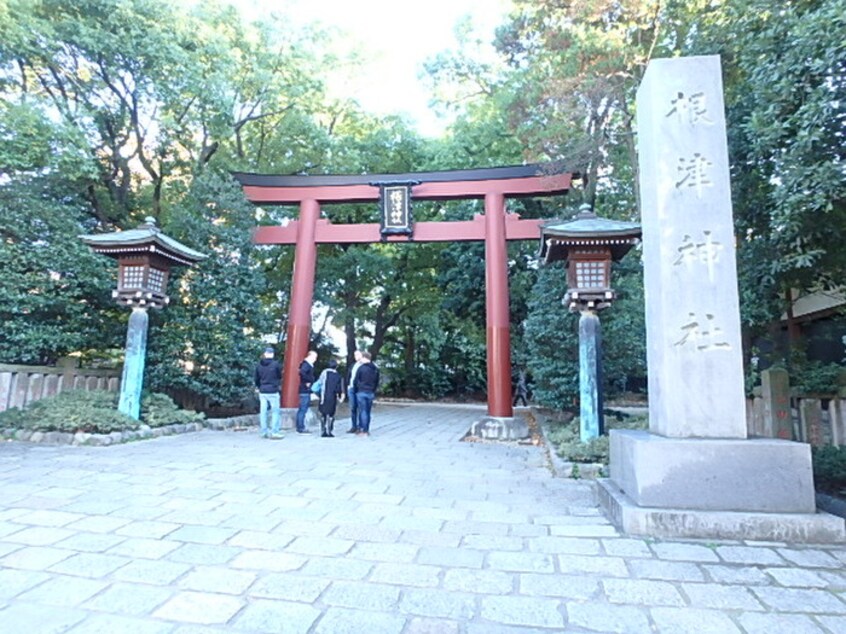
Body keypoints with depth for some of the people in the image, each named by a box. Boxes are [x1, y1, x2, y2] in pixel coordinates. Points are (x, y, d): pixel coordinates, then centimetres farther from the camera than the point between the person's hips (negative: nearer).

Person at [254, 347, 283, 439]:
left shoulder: (259, 365, 2)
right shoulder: (276, 364, -10)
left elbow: (255, 378, 9)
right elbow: (280, 376, 0)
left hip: (262, 391, 5)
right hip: (273, 391, -4)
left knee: (263, 412, 9)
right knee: (275, 412, 2)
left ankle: (264, 432, 15)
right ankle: (274, 432, 0)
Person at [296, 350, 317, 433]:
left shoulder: (309, 365, 17)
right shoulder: (306, 364, -14)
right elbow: (302, 372, -31)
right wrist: (307, 382, -22)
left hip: (306, 390, 10)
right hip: (305, 390, -10)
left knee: (302, 409, 13)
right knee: (303, 409, -7)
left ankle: (299, 427, 19)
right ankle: (301, 428, -3)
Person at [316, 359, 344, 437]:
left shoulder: (324, 372, -2)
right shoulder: (338, 376, -2)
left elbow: (319, 383, -2)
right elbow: (339, 388, 0)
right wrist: (340, 396, 16)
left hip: (323, 397, 1)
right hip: (332, 398, -1)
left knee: (323, 415, 10)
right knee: (331, 415, 6)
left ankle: (323, 432, 11)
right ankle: (329, 432, 3)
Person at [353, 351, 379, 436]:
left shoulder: (361, 368, -9)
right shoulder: (376, 369, 8)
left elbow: (356, 381, -3)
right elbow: (377, 382, 12)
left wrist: (356, 391, 9)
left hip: (361, 392, -5)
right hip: (371, 393, 5)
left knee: (363, 411, 0)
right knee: (367, 412, 11)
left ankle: (364, 431, 0)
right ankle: (366, 429, 15)